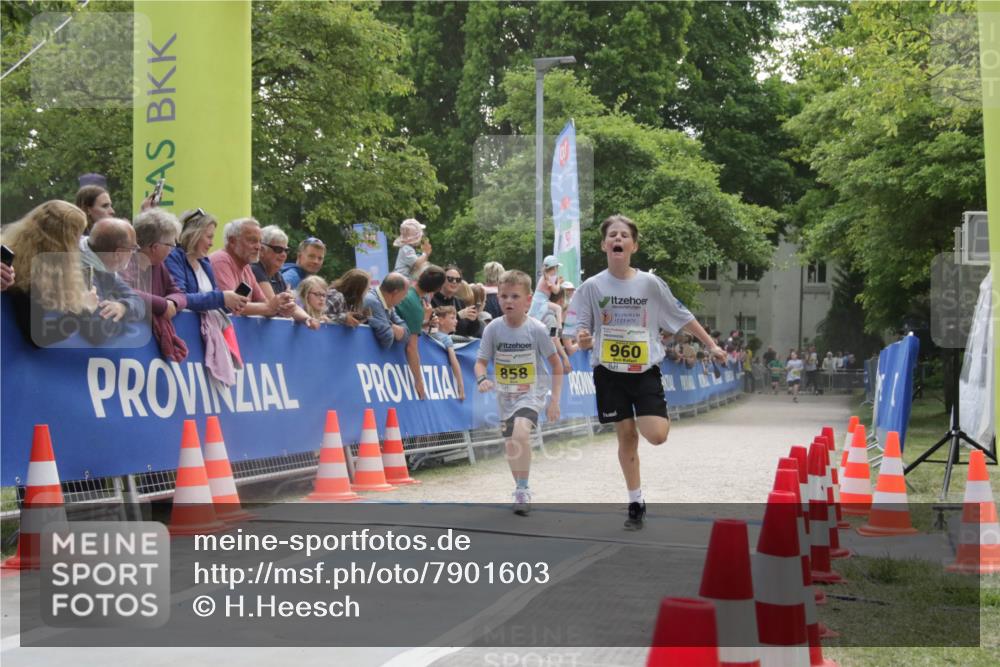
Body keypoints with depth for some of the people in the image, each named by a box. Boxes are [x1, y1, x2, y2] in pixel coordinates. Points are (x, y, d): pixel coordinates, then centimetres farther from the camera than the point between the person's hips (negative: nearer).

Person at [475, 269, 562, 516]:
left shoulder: (536, 329, -14)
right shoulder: (493, 328, -9)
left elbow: (556, 364, -5)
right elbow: (481, 361, -4)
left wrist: (555, 400, -7)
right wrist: (482, 379, -28)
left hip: (532, 392, -4)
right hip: (505, 395, 4)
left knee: (521, 432, -29)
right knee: (511, 446, 12)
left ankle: (522, 491, -16)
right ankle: (522, 493, 36)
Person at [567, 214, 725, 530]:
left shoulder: (650, 283, -4)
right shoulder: (592, 286, -5)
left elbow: (681, 316, 4)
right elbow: (582, 329, -2)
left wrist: (711, 344, 5)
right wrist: (583, 340, -25)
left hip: (645, 370, 0)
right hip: (609, 372, 0)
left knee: (656, 435, -15)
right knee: (626, 436, 4)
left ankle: (647, 415, 22)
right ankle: (636, 504, 17)